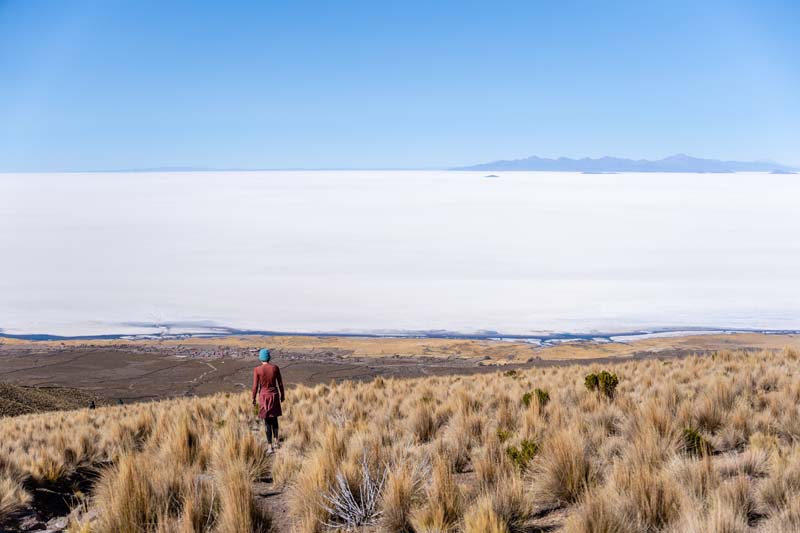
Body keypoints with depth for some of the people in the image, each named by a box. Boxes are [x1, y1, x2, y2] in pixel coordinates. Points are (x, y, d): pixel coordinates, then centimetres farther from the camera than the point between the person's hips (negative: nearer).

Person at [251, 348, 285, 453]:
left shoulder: (257, 369, -13)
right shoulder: (275, 367, -6)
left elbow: (255, 386, -11)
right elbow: (280, 383, 0)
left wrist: (253, 398, 3)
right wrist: (282, 395, 14)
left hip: (264, 397, -2)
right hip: (274, 396, 2)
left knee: (267, 422, 3)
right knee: (274, 419, 23)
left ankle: (270, 447, 3)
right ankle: (276, 442, 25)